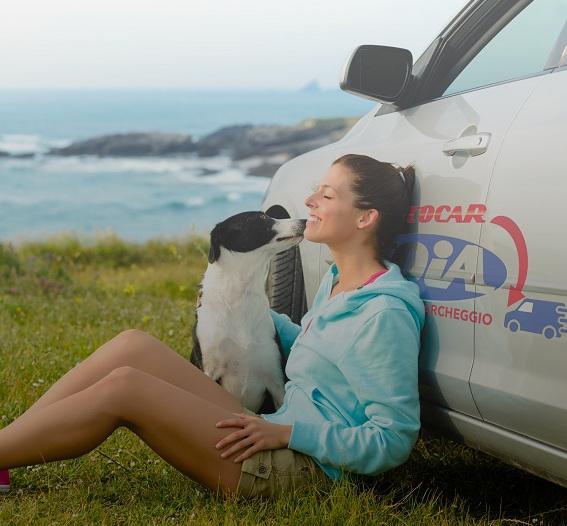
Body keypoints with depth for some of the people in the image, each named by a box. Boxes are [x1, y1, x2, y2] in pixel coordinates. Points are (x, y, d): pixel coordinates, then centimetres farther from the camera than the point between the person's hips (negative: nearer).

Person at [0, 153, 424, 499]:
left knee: (122, 387, -17)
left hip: (303, 468, -9)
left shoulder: (385, 312, -16)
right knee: (133, 346, -3)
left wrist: (288, 433, -19)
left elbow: (394, 441, -17)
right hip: (270, 438, 9)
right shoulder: (335, 281, 12)